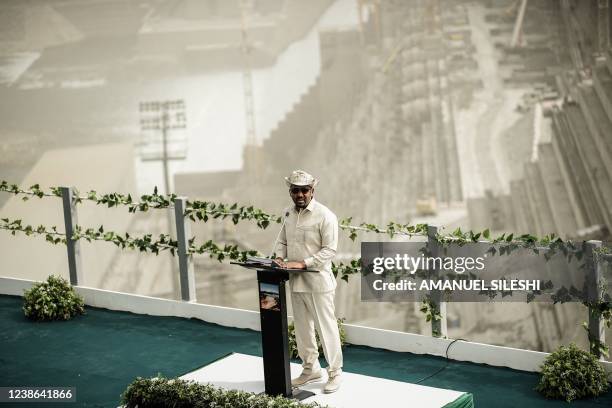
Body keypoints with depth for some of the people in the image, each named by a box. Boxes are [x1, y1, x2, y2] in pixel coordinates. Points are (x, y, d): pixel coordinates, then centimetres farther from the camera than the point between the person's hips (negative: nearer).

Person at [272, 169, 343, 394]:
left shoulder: (325, 216, -12)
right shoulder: (289, 213, 8)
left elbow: (330, 250, -15)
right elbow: (282, 240, 20)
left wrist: (303, 263, -21)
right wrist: (280, 257, -1)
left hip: (317, 281, -6)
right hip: (295, 281, 7)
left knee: (326, 328, 1)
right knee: (302, 327, 15)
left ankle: (335, 373, 13)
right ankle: (311, 369, 29)